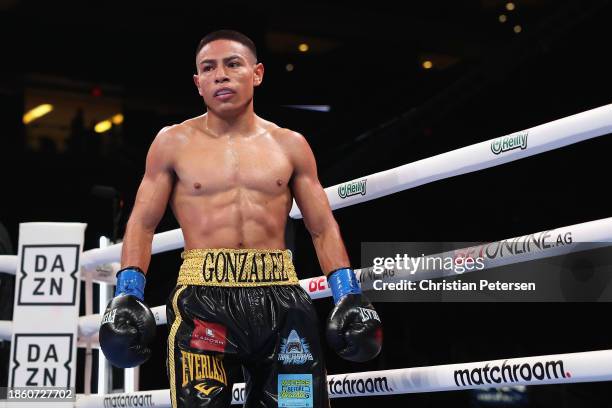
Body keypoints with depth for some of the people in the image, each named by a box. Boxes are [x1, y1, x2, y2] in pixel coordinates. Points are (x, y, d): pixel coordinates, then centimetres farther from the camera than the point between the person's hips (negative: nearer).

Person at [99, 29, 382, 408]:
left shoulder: (290, 145, 11)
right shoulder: (174, 142, 8)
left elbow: (323, 228, 12)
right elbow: (143, 224, 7)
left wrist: (349, 296, 1)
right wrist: (128, 296, -5)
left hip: (280, 298, 2)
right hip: (203, 297, -1)